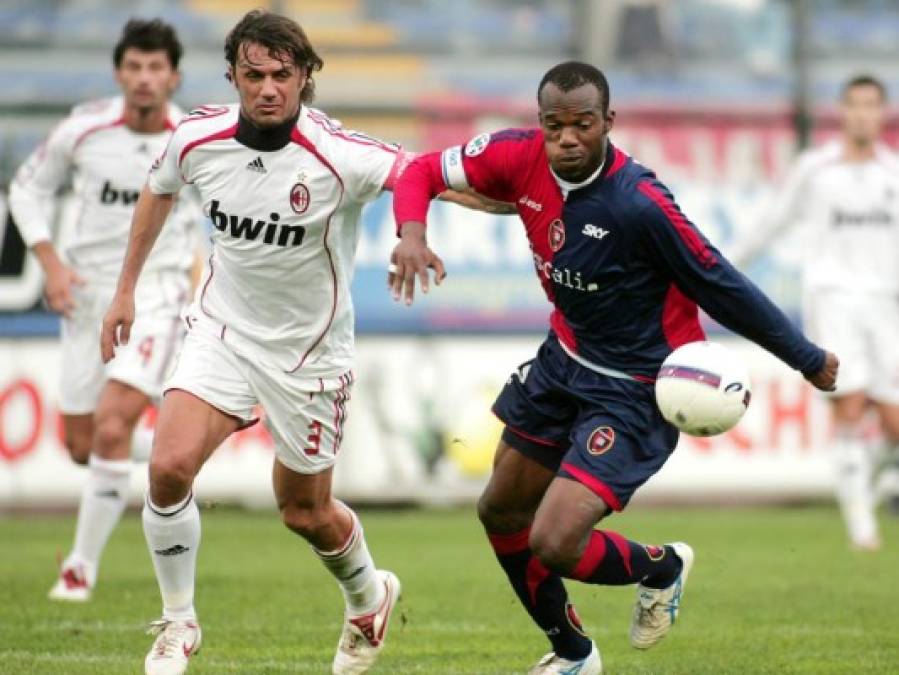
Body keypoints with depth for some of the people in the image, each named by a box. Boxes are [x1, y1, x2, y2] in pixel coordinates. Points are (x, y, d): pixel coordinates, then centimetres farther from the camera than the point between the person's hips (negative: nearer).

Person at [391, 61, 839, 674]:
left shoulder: (640, 203, -30)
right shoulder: (520, 157, -13)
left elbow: (720, 285, -21)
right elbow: (423, 173, -2)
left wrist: (809, 360, -11)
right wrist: (412, 233, -24)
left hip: (635, 393, -7)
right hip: (565, 363, 7)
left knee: (553, 545, -18)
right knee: (501, 513, 19)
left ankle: (661, 567, 16)